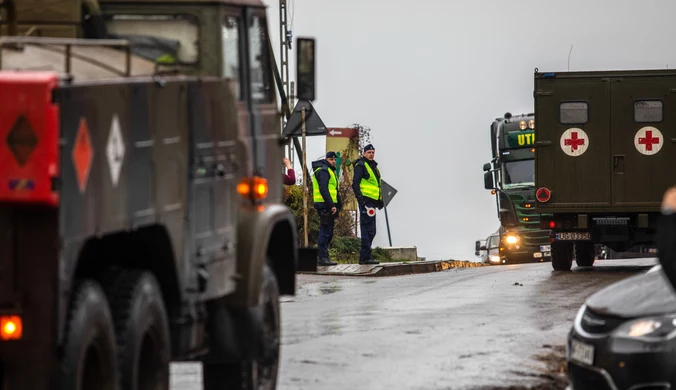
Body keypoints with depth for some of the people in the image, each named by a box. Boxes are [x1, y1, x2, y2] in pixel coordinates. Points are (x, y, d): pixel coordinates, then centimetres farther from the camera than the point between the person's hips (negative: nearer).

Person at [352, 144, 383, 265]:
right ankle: (365, 257, -12)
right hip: (366, 201, -10)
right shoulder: (361, 165, -7)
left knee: (370, 231, 11)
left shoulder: (373, 166, 22)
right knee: (368, 230, -12)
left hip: (372, 201, 10)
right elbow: (355, 184, -15)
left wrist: (380, 200, 22)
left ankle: (364, 257, 15)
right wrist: (360, 199, -22)